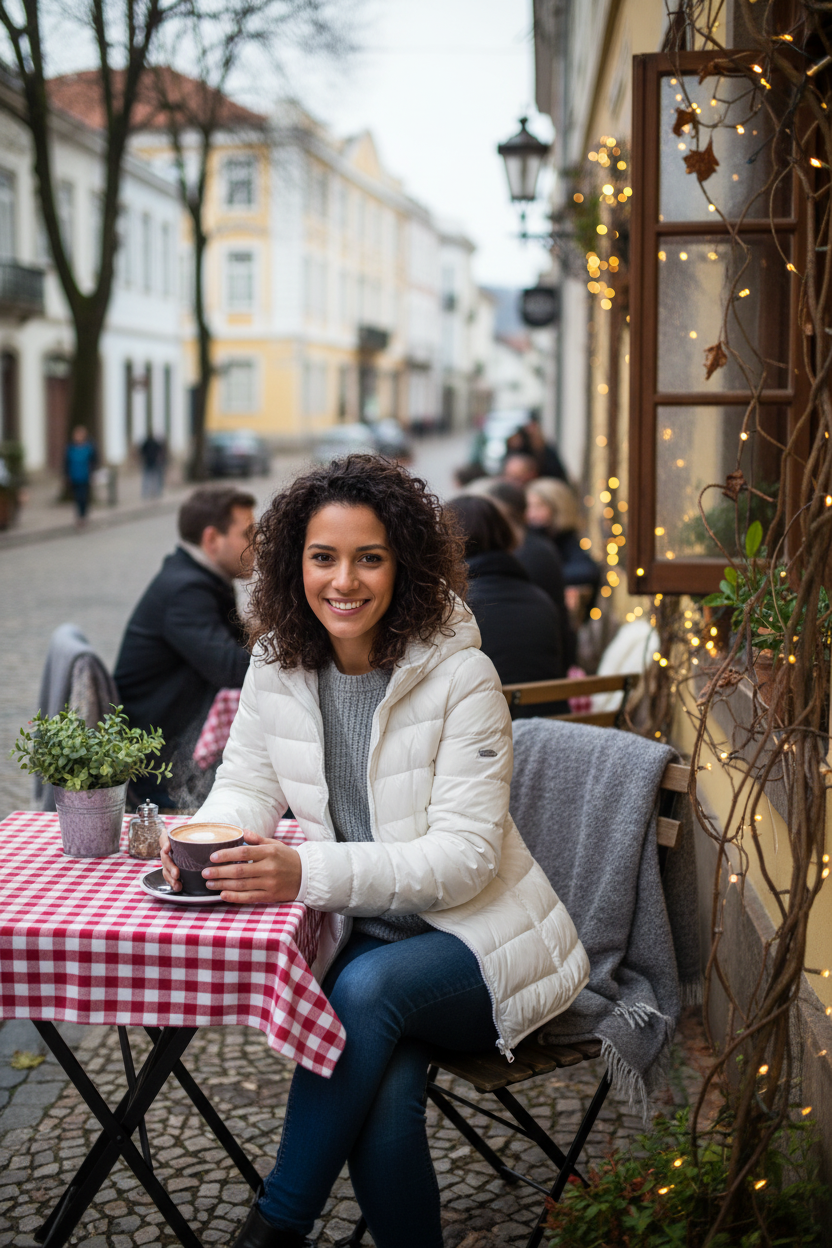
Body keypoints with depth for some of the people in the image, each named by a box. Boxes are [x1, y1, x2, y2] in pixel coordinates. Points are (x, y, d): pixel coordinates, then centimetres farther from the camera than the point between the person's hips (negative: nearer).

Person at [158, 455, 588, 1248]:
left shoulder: (459, 676, -16)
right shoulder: (278, 664, -1)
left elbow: (464, 855, -20)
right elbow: (247, 785, 9)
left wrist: (309, 873, -33)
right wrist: (204, 835, -17)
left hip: (478, 941, -3)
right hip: (361, 940, 3)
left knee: (368, 986, -33)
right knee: (385, 1093, -28)